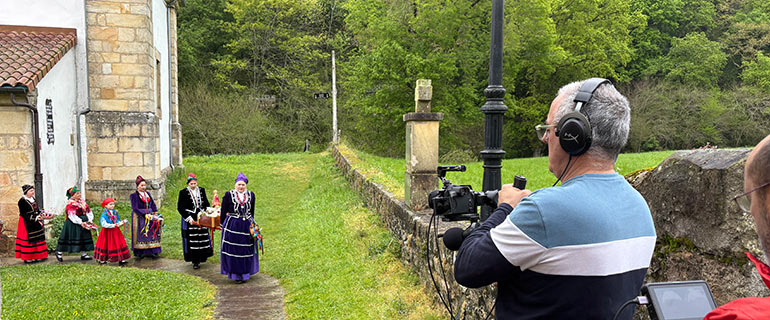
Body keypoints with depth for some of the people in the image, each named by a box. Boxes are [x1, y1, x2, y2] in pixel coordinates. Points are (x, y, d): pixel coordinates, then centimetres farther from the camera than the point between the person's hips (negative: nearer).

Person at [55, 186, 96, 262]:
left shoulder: (82, 201, 10)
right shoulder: (70, 203, -11)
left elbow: (88, 211, 11)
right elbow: (72, 215, -18)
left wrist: (89, 220, -2)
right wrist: (80, 222, -22)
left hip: (84, 222, 7)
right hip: (73, 224, -7)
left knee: (85, 237, 7)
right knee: (72, 238, -3)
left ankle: (84, 254, 15)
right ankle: (59, 252, 13)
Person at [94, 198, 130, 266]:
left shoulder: (115, 212, 5)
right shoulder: (104, 214, -14)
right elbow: (104, 224, -21)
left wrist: (121, 223, -11)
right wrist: (115, 225, -25)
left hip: (116, 231, 5)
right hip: (108, 232, -5)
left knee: (119, 244, 0)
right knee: (107, 245, 7)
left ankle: (121, 260, 3)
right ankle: (102, 260, 26)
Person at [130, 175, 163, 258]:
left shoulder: (148, 194, 13)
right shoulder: (134, 196, -4)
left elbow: (153, 205, 14)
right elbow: (135, 208, -11)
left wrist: (154, 213, -1)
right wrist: (145, 214, -17)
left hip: (149, 216, 5)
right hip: (140, 218, -5)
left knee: (151, 233, 1)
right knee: (140, 235, -5)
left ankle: (153, 252, 3)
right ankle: (139, 253, 2)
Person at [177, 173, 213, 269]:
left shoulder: (202, 190, 8)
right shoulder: (183, 192, -3)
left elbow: (206, 203, 16)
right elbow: (180, 207, -6)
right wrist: (188, 218, -15)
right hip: (190, 219, -4)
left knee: (203, 239, 4)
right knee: (192, 240, -3)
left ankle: (201, 257, 18)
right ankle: (195, 261, 4)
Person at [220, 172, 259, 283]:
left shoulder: (251, 195, 7)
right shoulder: (229, 195, -1)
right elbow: (223, 211, 2)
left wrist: (252, 224, 12)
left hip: (247, 226, 3)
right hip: (232, 226, -3)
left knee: (246, 250, 6)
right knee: (233, 251, -1)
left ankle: (245, 274, 17)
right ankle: (235, 274, 8)